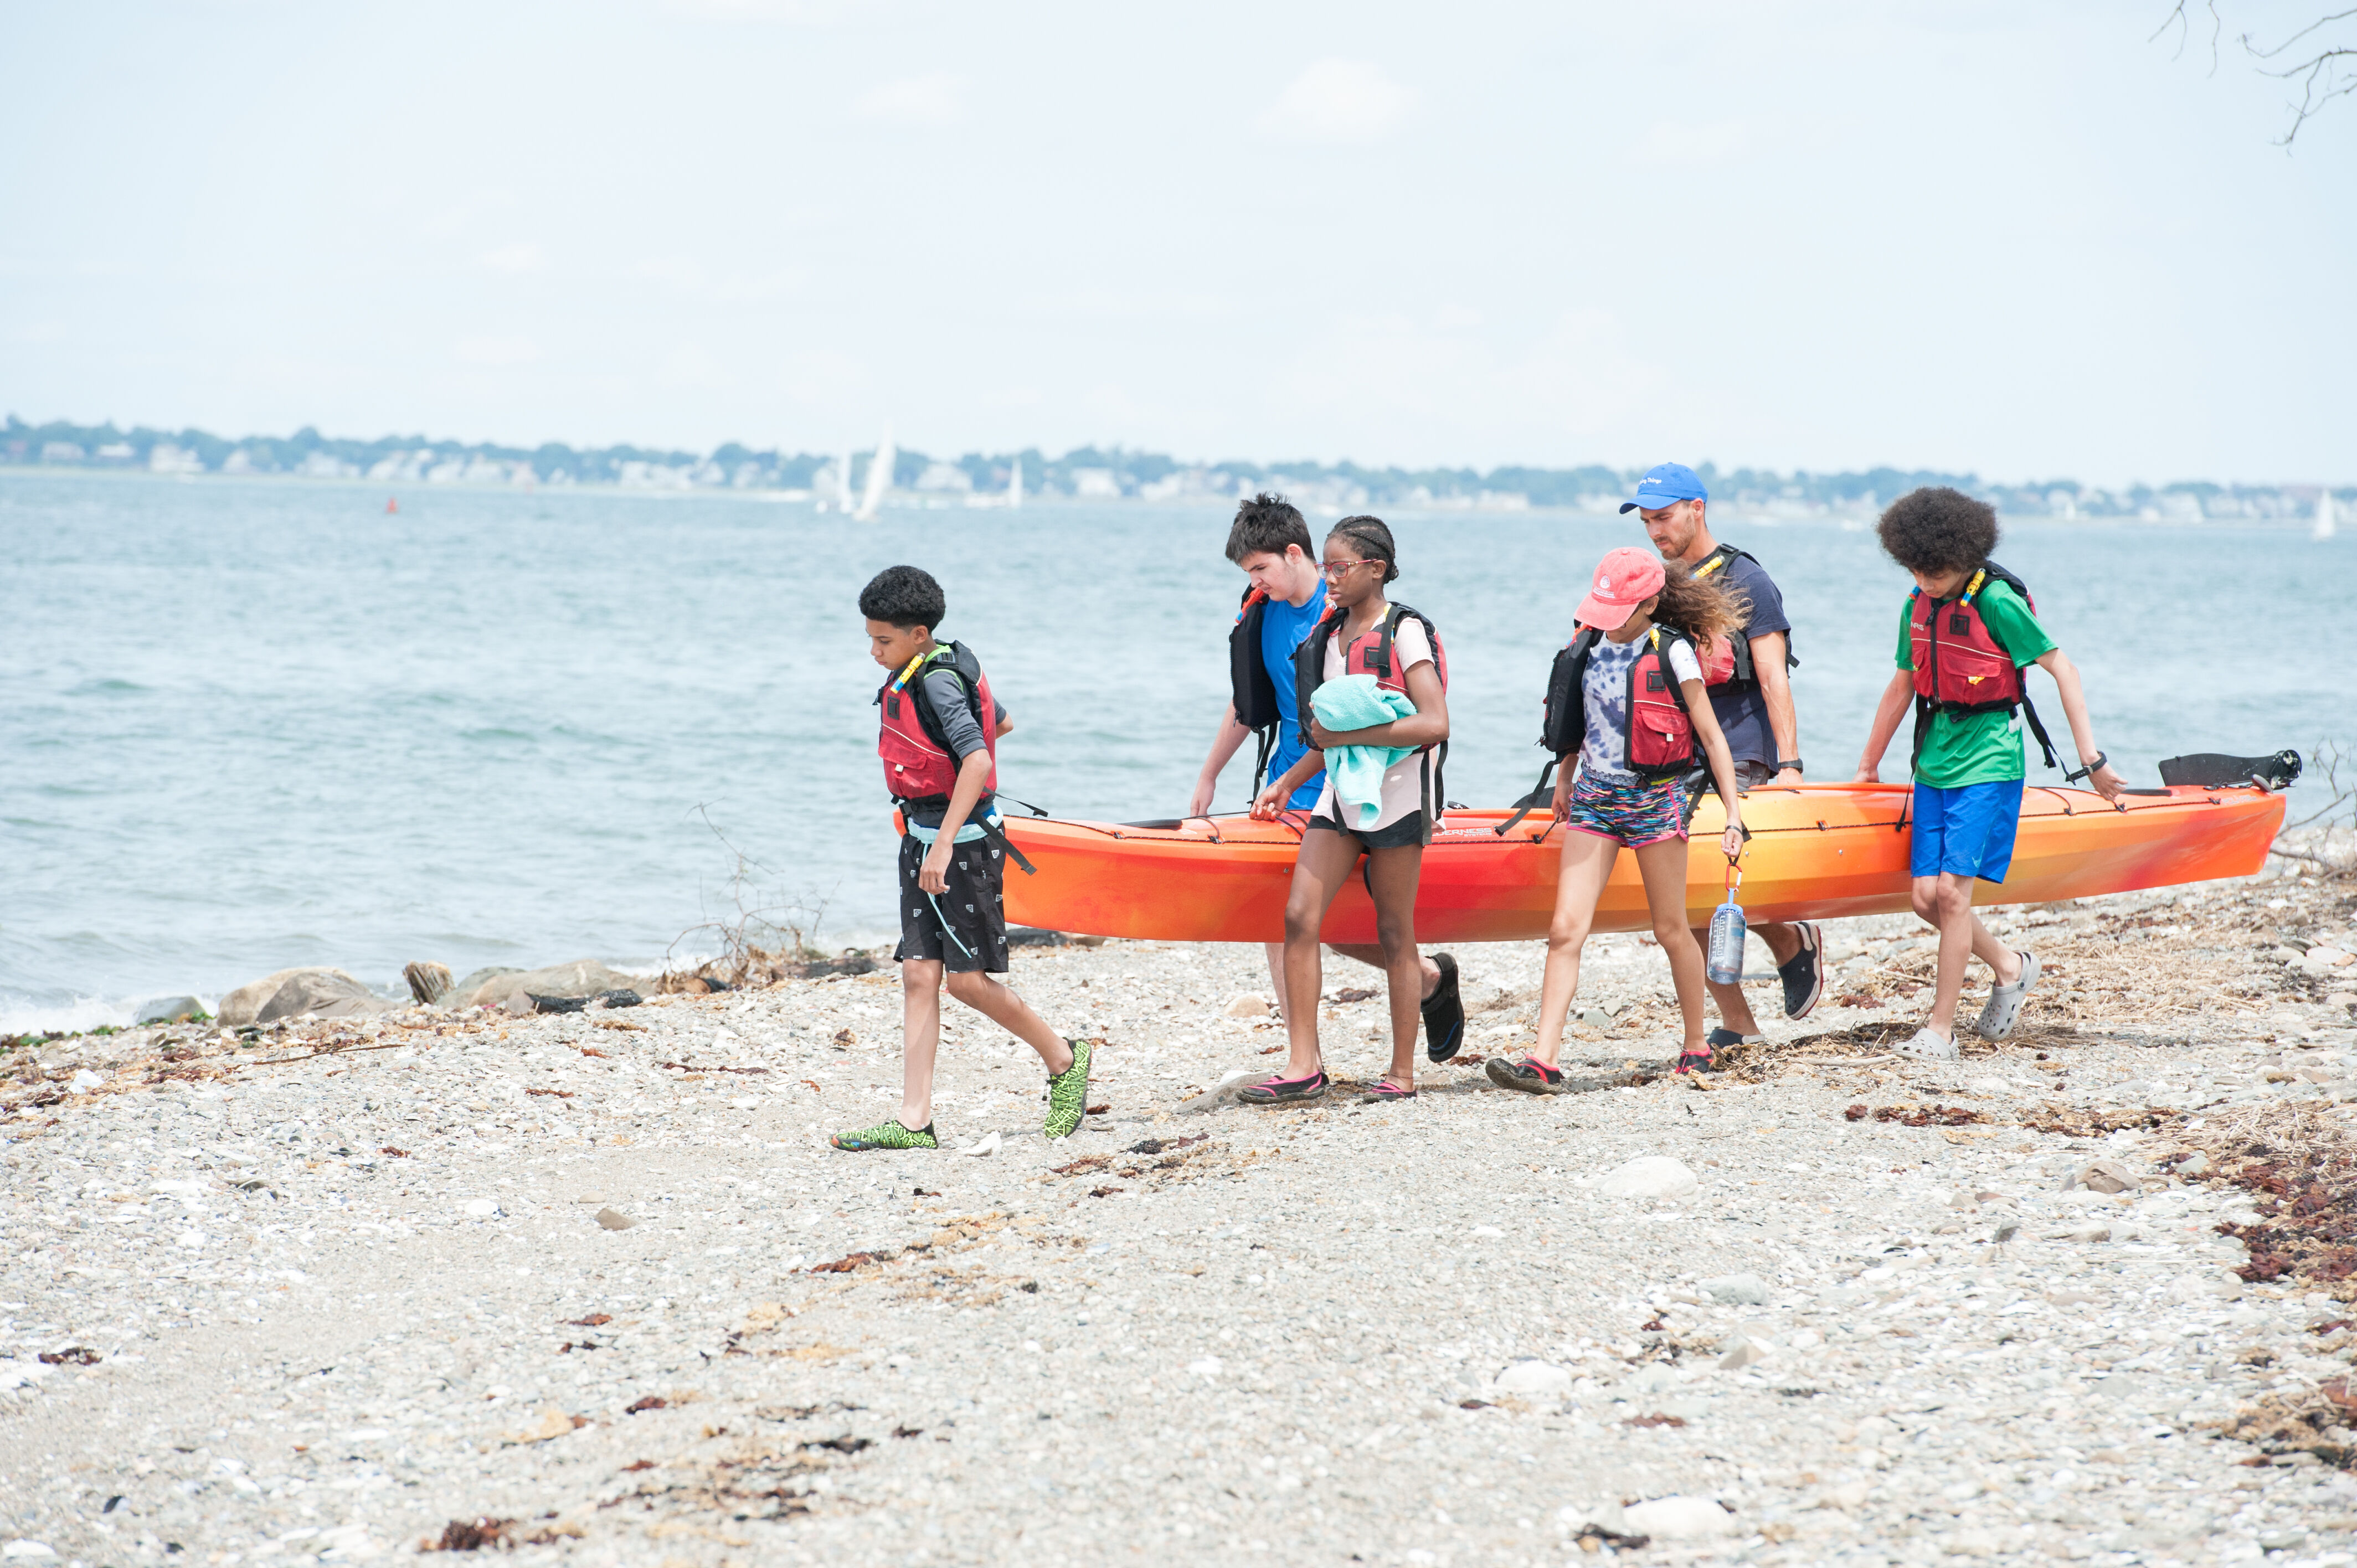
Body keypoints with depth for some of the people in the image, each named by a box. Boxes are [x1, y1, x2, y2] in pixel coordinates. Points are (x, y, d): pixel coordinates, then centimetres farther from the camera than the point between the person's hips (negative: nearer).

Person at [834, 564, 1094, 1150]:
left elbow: (978, 759, -31)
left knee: (967, 979, -3)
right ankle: (914, 1122, 1)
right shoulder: (949, 666, 9)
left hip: (962, 844, -10)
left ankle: (1064, 1059, 18)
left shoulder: (935, 681, -19)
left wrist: (944, 843, -33)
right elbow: (1001, 722, 24)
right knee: (919, 975, 3)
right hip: (922, 839, 10)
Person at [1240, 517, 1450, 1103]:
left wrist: (1348, 737, -21)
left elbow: (1434, 724, -20)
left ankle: (1402, 1074, 9)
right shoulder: (1330, 633, 13)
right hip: (1341, 791, 7)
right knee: (1300, 917, -6)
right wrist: (1287, 782, 17)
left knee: (1394, 933, 0)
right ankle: (1303, 1067, -4)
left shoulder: (1405, 632, -9)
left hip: (1395, 793, -7)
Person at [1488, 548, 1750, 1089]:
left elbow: (1712, 737, -8)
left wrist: (1734, 814, -12)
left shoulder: (1672, 652, -11)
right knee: (1565, 929, -7)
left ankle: (1697, 1045, 26)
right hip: (1593, 797, 4)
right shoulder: (1591, 643, 4)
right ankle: (1542, 1061, -13)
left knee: (1671, 930, 7)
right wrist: (1565, 775, 26)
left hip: (1653, 799, -4)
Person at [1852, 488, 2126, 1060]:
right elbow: (1903, 687, 19)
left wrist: (2091, 758, -11)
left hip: (1987, 764, -7)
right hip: (1934, 765, 7)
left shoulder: (1997, 602, -12)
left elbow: (2062, 668, -9)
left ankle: (1940, 1030, -6)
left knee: (1952, 889, -13)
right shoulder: (1918, 606, 7)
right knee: (1927, 895, 1)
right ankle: (2010, 967, 25)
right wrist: (1867, 768, 25)